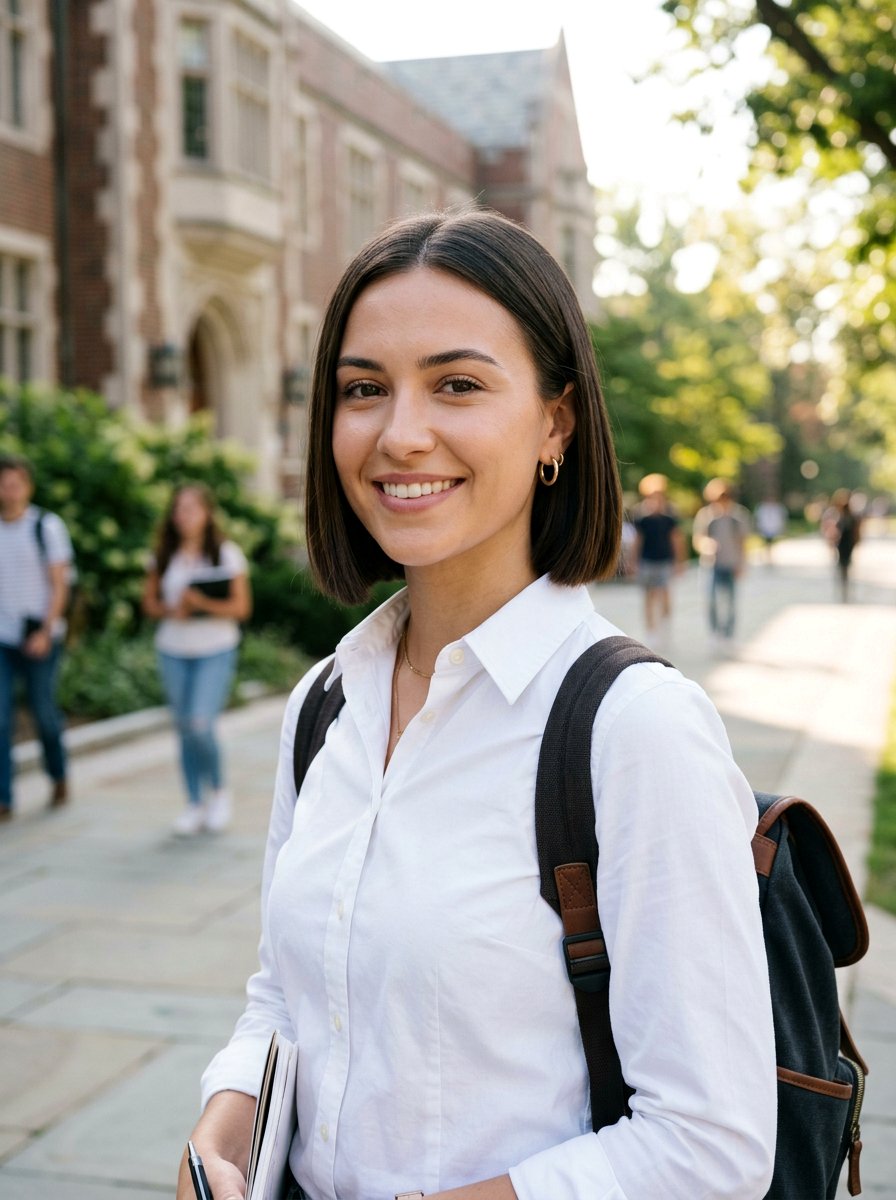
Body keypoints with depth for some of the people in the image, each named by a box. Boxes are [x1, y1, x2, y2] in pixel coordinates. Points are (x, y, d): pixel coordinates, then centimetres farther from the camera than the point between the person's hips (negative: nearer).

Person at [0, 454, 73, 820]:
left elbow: (59, 584, -4)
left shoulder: (47, 526, -3)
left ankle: (58, 777, 32)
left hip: (38, 638, -2)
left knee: (44, 714, 6)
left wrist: (46, 632, -13)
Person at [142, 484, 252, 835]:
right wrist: (171, 610, -10)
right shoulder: (164, 556, 7)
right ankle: (195, 803, 19)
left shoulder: (227, 553, -3)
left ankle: (219, 790, 10)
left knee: (200, 725, -15)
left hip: (216, 651, -4)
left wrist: (203, 603, -19)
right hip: (173, 652, 4)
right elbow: (149, 602, 11)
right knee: (184, 729, 7)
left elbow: (241, 607, -5)